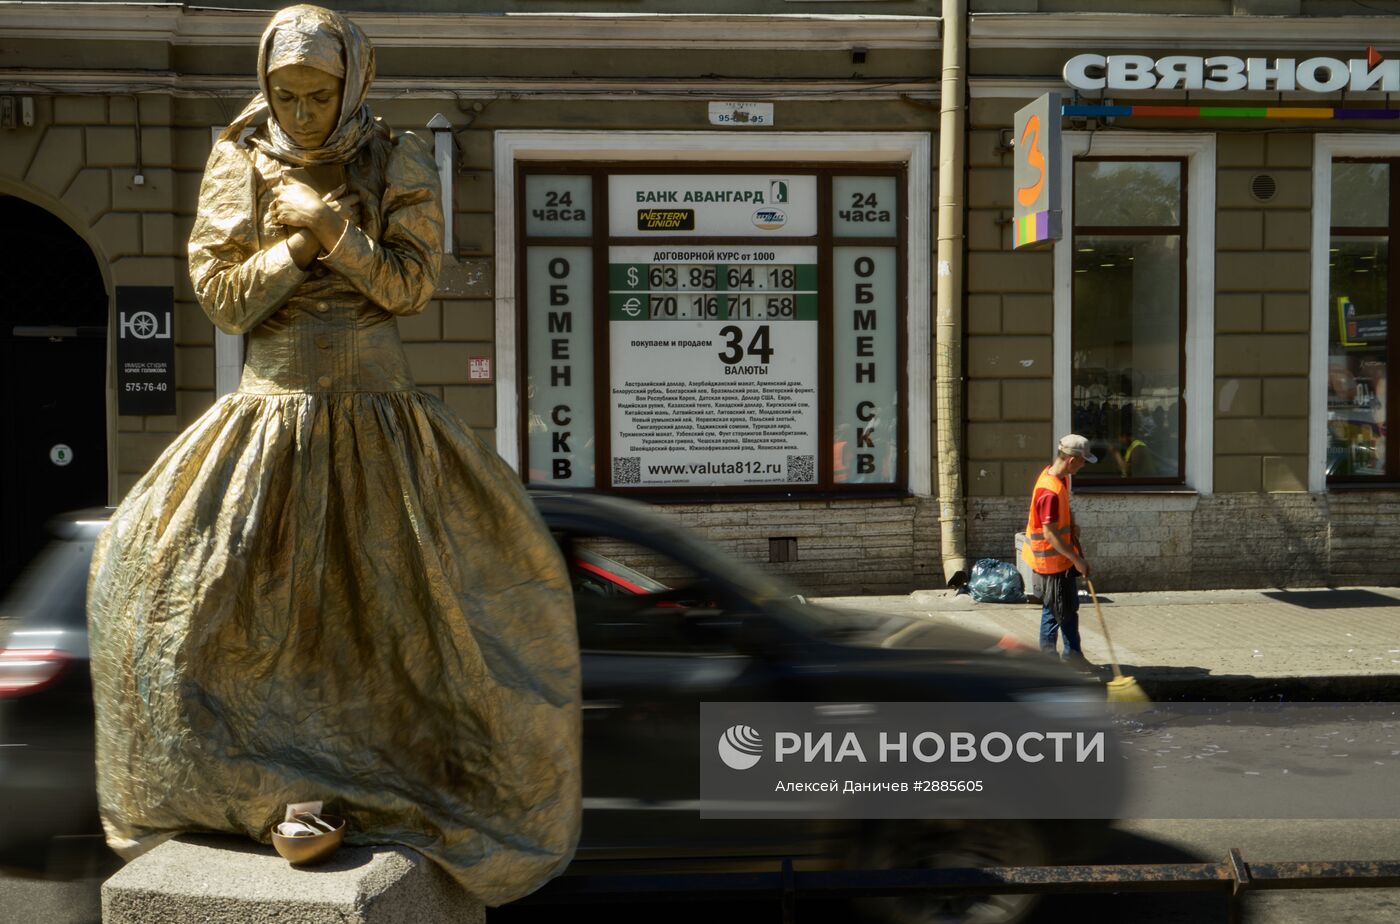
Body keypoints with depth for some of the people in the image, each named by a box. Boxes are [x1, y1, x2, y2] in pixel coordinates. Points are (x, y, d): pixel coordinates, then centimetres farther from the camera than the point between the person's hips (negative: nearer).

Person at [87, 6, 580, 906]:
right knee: (161, 573, -7)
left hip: (380, 411, -1)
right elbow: (221, 298, -3)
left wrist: (329, 225, -20)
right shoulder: (238, 167, 2)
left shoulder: (401, 163, -1)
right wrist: (301, 240, -15)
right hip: (273, 415, 1)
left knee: (478, 573, -6)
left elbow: (413, 283, -8)